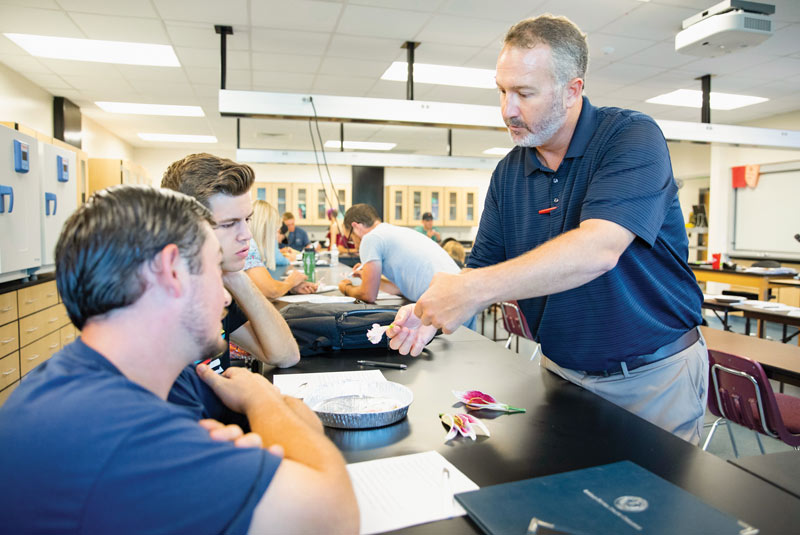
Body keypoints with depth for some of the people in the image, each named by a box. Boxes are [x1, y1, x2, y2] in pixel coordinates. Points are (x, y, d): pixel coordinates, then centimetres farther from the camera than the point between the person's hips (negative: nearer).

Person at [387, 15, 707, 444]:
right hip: (562, 372, 4)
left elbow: (597, 251, -32)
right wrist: (433, 311, -18)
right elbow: (484, 268, 2)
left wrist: (474, 290, -36)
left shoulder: (634, 137, -16)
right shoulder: (508, 173, 1)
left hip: (654, 375, -4)